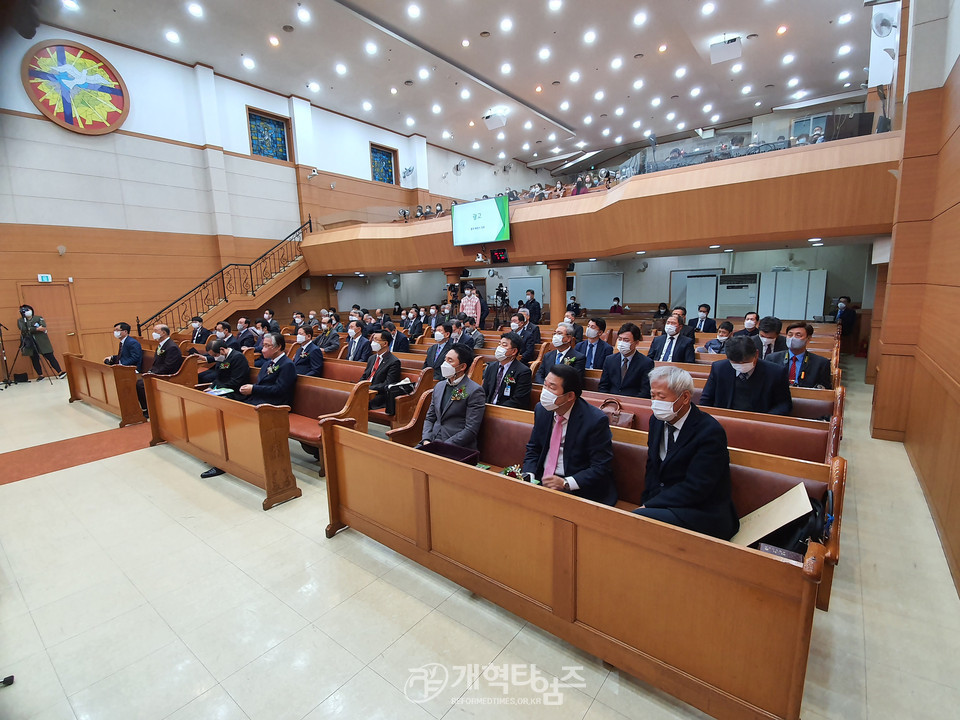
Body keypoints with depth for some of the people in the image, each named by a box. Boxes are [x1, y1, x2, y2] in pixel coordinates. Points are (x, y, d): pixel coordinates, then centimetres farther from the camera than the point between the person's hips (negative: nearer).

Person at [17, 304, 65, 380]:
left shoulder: (39, 318, 6)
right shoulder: (20, 320, 8)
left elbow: (44, 328, -10)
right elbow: (23, 329, -11)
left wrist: (30, 329, -16)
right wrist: (36, 329, -14)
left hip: (42, 342, -2)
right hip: (30, 344, 2)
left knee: (50, 357, -6)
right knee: (34, 360, 5)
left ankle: (60, 372, -10)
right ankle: (40, 375, 13)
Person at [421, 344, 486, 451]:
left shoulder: (475, 391, -9)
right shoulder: (439, 386, 14)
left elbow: (471, 430, -14)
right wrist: (426, 440, -1)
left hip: (458, 447, -6)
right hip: (432, 442, 7)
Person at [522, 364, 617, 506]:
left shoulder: (596, 420, -17)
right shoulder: (541, 410, 2)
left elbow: (601, 467, -15)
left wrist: (565, 483, -25)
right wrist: (529, 476, -8)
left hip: (576, 488, -5)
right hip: (542, 479, 6)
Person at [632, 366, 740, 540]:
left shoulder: (710, 432, -16)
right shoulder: (657, 421, 7)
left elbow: (695, 488, -19)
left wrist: (648, 506, -20)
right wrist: (650, 502, -7)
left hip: (703, 514, -6)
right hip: (665, 503, 6)